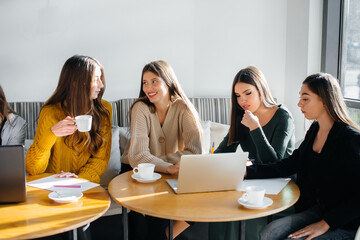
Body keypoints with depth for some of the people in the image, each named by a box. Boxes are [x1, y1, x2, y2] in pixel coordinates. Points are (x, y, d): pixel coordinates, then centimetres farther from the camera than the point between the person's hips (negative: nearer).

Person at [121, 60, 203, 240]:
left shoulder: (182, 108, -8)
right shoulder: (141, 108, -14)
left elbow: (194, 151, -17)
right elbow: (138, 156, -24)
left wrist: (155, 162, -24)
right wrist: (168, 167, -41)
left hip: (171, 173, 3)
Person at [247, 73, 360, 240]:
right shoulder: (315, 130, 7)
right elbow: (287, 166, 9)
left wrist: (325, 224, -20)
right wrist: (246, 172, -1)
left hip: (345, 225, -6)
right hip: (316, 210, 7)